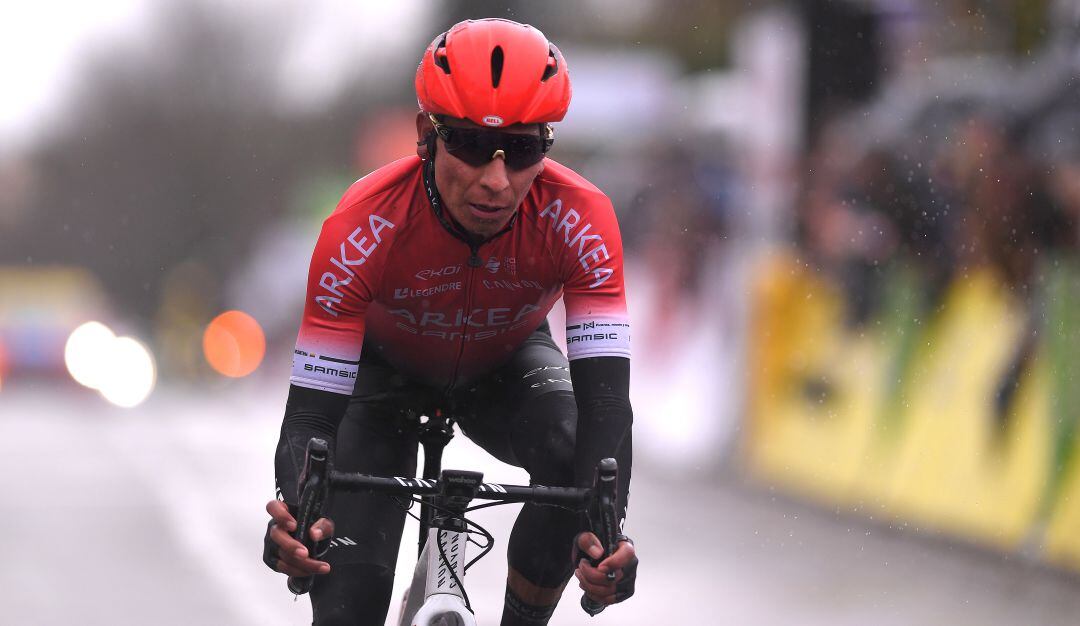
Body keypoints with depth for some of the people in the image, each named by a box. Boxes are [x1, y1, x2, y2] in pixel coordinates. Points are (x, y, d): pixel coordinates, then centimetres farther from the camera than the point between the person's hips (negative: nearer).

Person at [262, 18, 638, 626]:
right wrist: (296, 513, -58)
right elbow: (312, 411, -35)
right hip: (388, 365, -1)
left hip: (506, 365, 1)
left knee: (577, 454, -32)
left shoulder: (579, 218, -34)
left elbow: (605, 394, -38)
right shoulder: (362, 227, -37)